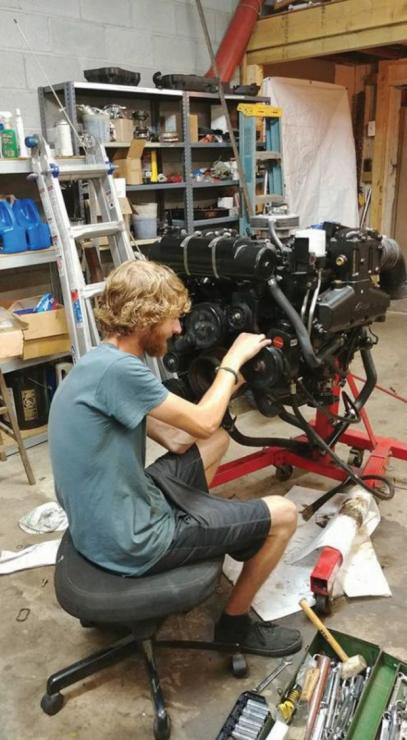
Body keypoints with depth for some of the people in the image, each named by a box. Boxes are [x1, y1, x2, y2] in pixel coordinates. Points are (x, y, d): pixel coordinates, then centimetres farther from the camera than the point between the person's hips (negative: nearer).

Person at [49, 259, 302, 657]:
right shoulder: (116, 369, -27)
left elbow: (176, 440, 9)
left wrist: (227, 377, 2)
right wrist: (233, 361, -3)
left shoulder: (101, 360, 4)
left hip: (103, 521, 10)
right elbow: (202, 423, -17)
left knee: (218, 442, 23)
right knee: (282, 515, -1)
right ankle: (235, 622, 19)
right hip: (131, 541, -10)